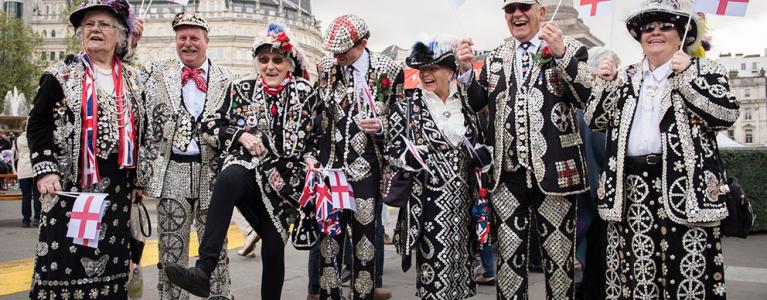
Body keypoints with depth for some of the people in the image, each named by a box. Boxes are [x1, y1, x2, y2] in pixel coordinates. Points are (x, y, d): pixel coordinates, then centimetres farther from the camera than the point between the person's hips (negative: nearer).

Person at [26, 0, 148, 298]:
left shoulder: (133, 80, 12)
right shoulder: (61, 75, 2)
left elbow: (141, 130, 15)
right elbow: (38, 124, 0)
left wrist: (139, 179, 11)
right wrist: (45, 169, -12)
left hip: (118, 184, 3)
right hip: (71, 181, -3)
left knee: (111, 258, 7)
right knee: (64, 256, -4)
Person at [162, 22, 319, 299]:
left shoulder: (304, 92, 9)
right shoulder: (241, 89, 7)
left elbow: (312, 135, 20)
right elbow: (210, 127, 5)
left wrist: (310, 158, 1)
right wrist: (240, 135, -12)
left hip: (283, 175, 2)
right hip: (247, 165, -2)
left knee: (274, 246, -3)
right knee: (229, 178, -37)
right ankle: (203, 271, -45)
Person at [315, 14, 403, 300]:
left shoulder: (389, 70, -2)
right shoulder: (325, 67, 5)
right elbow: (315, 114, 14)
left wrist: (381, 126, -15)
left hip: (367, 168, -2)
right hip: (329, 166, 2)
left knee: (366, 233, 3)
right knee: (329, 233, 5)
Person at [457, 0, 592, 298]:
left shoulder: (570, 50, 1)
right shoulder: (495, 58, 13)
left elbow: (588, 97, -12)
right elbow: (476, 104, 9)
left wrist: (560, 54, -23)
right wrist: (466, 69, -7)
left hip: (554, 171, -3)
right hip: (506, 174, 3)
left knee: (559, 258, 8)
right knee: (509, 259, 11)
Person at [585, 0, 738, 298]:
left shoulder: (705, 71, 7)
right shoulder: (625, 77, 18)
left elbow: (727, 114, -8)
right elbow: (595, 120, 15)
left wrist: (686, 75, -10)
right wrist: (605, 82, 1)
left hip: (684, 187, -3)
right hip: (631, 189, 3)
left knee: (689, 274, -3)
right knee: (636, 273, 4)